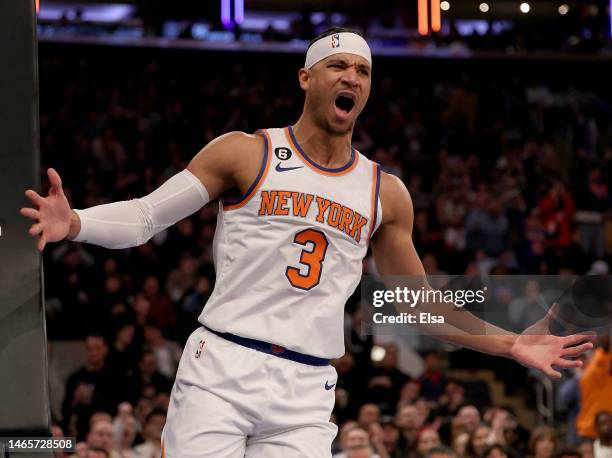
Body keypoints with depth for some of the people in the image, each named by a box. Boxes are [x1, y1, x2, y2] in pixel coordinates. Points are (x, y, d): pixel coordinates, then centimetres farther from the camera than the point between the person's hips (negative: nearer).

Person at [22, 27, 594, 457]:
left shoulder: (384, 192, 15)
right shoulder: (245, 154, 4)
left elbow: (419, 302, 23)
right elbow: (144, 217, 2)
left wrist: (508, 344, 15)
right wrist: (75, 223, -18)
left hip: (306, 396, 3)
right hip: (220, 370, -3)